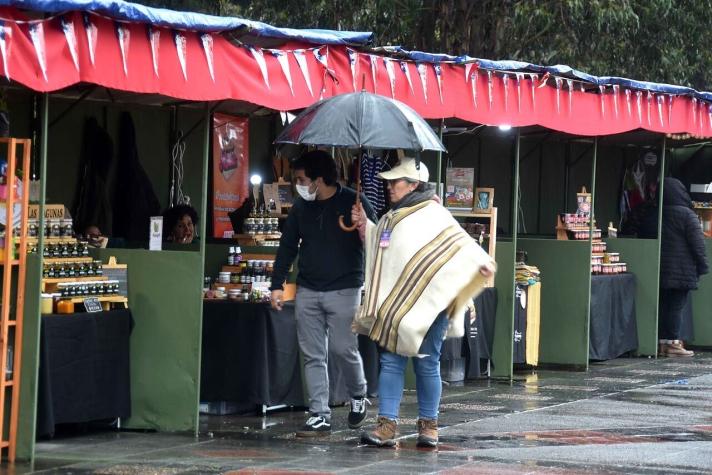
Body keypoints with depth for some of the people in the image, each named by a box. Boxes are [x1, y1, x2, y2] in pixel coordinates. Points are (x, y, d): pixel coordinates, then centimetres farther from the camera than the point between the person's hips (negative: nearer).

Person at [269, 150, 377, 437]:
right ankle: (319, 416, 3)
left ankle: (358, 396, 23)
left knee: (343, 349, -6)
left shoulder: (353, 203, -6)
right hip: (308, 292, 4)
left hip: (344, 291, -4)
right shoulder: (301, 207, 8)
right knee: (313, 356, 0)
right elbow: (287, 247, 15)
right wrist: (277, 284, 10)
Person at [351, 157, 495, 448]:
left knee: (427, 365, 1)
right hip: (393, 304, 6)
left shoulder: (434, 215, -6)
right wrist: (365, 226, 17)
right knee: (390, 362, 0)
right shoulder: (392, 217, 16)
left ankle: (428, 425, 12)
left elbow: (460, 242, -13)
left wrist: (481, 262, -30)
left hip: (427, 304, -6)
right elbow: (379, 246, 32)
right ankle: (386, 426, -3)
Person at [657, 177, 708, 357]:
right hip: (681, 270, -5)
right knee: (676, 306, -4)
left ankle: (661, 342, 10)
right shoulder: (687, 214, -9)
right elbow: (697, 243, -10)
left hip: (660, 269, 5)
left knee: (662, 305, 9)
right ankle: (672, 343, -5)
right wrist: (702, 266, -2)